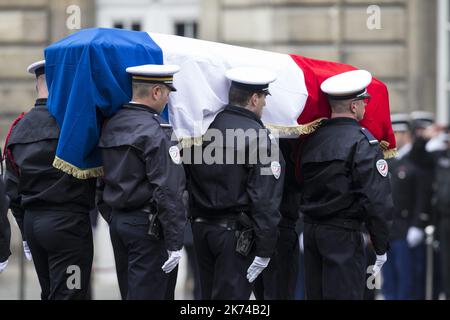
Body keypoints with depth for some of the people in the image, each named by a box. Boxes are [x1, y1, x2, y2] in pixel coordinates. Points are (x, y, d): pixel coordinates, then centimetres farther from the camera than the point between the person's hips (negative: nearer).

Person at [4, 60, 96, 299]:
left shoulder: (19, 128, 10)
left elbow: (12, 190, 14)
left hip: (31, 219, 7)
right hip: (68, 221, -7)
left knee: (49, 293, 16)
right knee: (68, 294, -6)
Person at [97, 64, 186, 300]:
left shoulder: (111, 125, 10)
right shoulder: (155, 132, -16)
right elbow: (167, 191, -20)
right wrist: (175, 243, -19)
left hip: (117, 222, 9)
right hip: (147, 227, -9)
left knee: (129, 293, 13)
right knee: (147, 294, -6)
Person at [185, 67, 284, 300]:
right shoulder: (259, 138, -13)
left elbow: (189, 181, 13)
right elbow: (266, 199, -17)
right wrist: (264, 250, -15)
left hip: (201, 228, 7)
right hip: (236, 233, -6)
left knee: (209, 293, 15)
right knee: (232, 294, -5)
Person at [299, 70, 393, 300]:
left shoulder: (312, 139, 10)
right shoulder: (363, 142, -11)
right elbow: (377, 199, -15)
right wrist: (381, 247, -9)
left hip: (310, 229, 7)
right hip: (343, 235, -7)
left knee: (315, 293, 12)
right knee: (344, 294, -6)